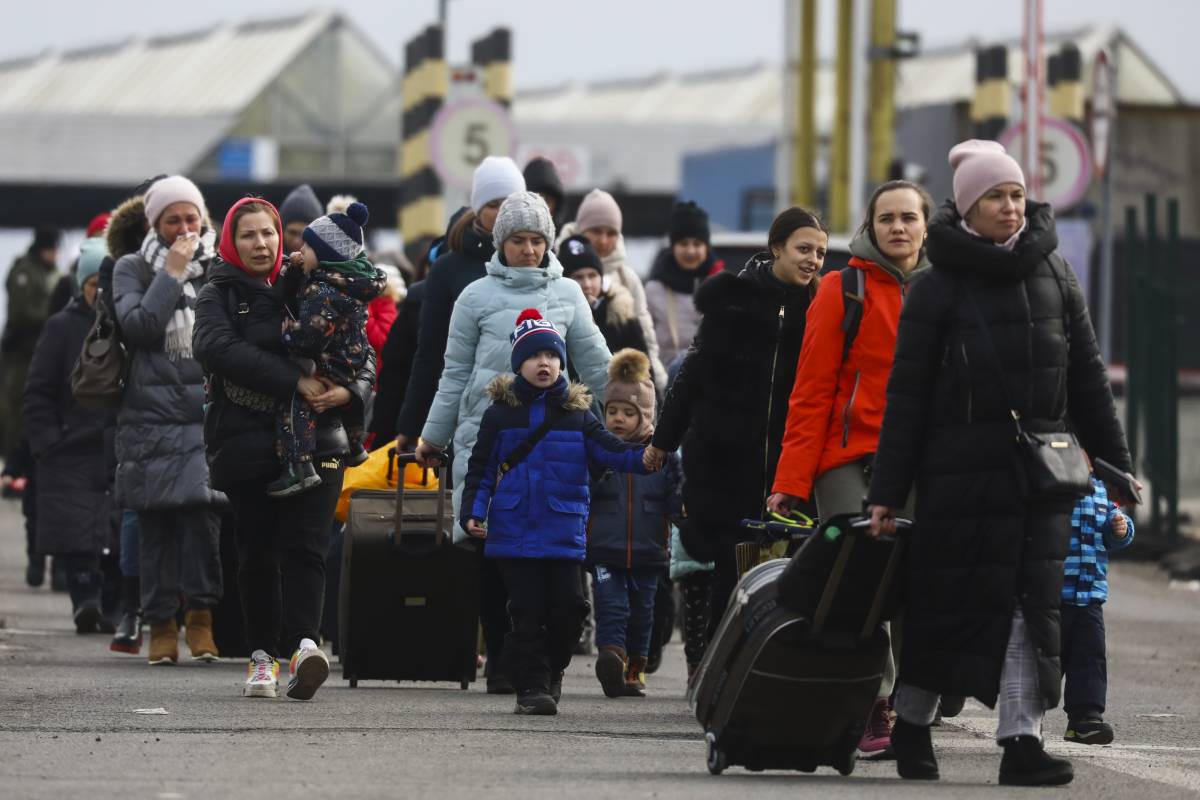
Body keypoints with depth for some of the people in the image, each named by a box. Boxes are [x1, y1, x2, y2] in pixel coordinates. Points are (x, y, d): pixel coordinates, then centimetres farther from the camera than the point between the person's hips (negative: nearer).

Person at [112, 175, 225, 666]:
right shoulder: (133, 270, 9)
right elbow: (138, 327, -8)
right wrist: (172, 273, -7)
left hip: (208, 416, 0)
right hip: (151, 417, 0)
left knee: (200, 507, -16)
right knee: (156, 523, 0)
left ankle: (202, 614, -9)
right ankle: (161, 623, 7)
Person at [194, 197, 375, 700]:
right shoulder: (220, 296, 7)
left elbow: (363, 357, 14)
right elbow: (217, 347, -15)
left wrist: (348, 392, -10)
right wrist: (294, 381, -22)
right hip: (248, 445, 0)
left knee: (303, 546, -14)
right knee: (257, 555, 4)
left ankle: (303, 645, -28)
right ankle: (263, 654, 13)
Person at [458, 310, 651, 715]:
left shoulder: (577, 413, 8)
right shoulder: (500, 413, 4)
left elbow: (609, 450, 1)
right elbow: (481, 469, 6)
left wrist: (645, 457, -18)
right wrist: (472, 512, -6)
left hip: (564, 533, 1)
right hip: (514, 532, -1)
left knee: (567, 606, 0)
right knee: (527, 612, -2)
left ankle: (552, 672, 22)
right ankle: (531, 685, 2)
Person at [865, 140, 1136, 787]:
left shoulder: (1052, 273, 10)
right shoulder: (939, 288, -2)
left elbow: (1086, 375, 13)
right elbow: (906, 393, -2)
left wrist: (1114, 465, 11)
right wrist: (887, 490, -5)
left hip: (1040, 467, 3)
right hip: (962, 468, -3)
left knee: (1031, 601, -4)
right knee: (947, 600, 2)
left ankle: (1021, 741, -6)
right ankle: (911, 723, 21)